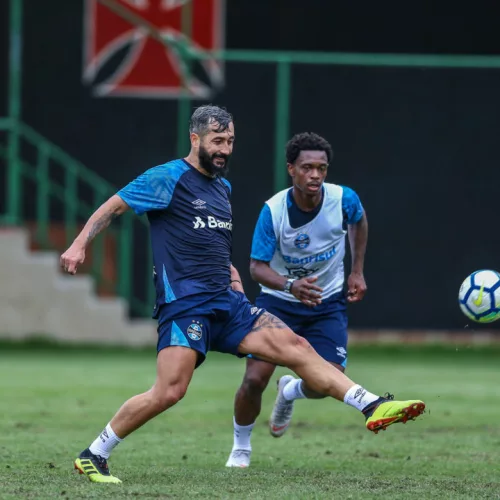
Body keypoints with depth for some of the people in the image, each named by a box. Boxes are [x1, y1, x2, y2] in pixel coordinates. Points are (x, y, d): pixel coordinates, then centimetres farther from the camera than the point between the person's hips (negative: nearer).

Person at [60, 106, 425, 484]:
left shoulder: (223, 187, 20)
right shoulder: (168, 179, -3)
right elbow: (114, 206, -1)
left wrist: (230, 272, 17)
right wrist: (80, 245, -14)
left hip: (227, 302, 7)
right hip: (184, 305, -7)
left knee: (296, 347, -6)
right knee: (170, 392, -19)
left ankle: (372, 407, -9)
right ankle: (92, 457, -5)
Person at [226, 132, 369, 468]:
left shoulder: (344, 200, -17)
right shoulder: (274, 210, -22)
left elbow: (359, 222, 9)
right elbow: (257, 267, -20)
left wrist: (357, 272, 7)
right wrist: (291, 286, -39)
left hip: (327, 303, 2)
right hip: (278, 301, -1)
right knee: (255, 379, -13)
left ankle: (290, 392, 24)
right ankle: (241, 447, 16)